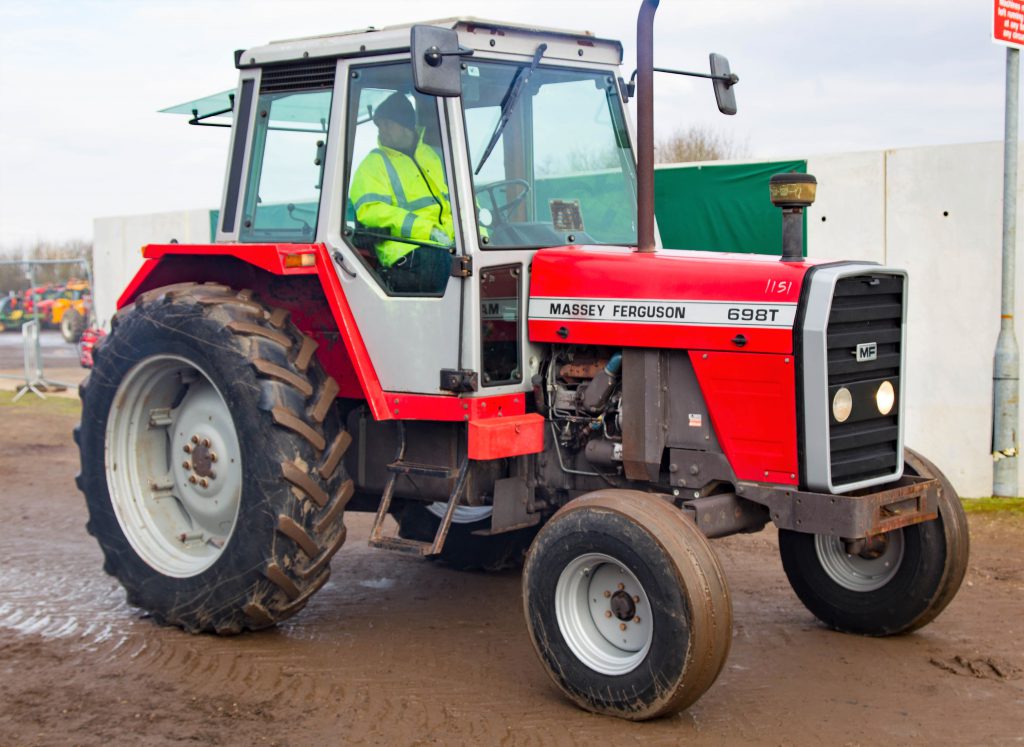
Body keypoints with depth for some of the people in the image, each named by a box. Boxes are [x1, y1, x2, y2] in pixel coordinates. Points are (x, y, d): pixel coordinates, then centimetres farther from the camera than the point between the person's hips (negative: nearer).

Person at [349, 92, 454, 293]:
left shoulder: (434, 156, 27)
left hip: (450, 246, 5)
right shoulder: (373, 164, 11)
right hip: (410, 252, -5)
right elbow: (371, 210, -5)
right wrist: (428, 230, -14)